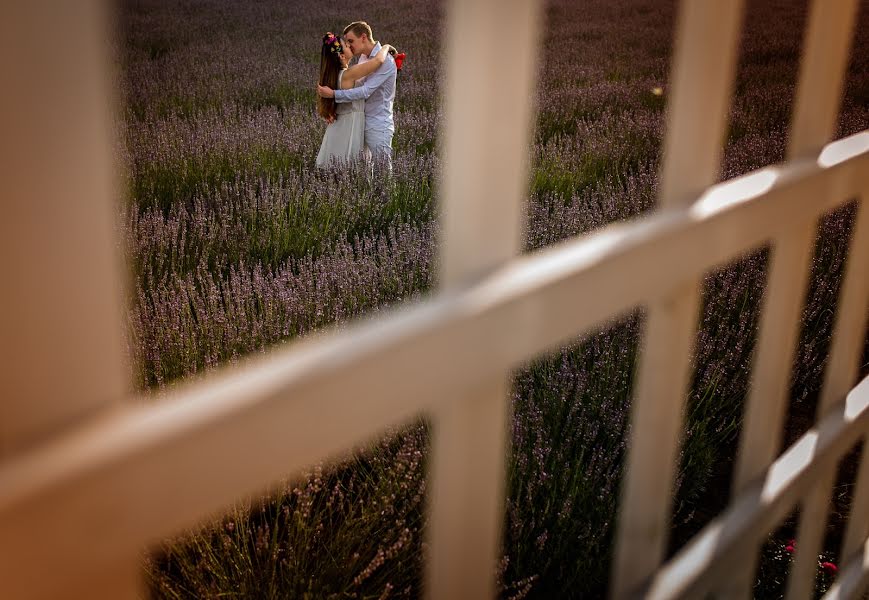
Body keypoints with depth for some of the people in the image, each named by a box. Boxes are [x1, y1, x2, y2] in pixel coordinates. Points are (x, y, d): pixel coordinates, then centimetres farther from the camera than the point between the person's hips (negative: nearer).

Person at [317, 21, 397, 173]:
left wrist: (333, 94, -20)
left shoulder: (385, 61, -16)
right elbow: (354, 86, 14)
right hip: (361, 123, 8)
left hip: (378, 126, -8)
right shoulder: (363, 57, 12)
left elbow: (365, 91, -22)